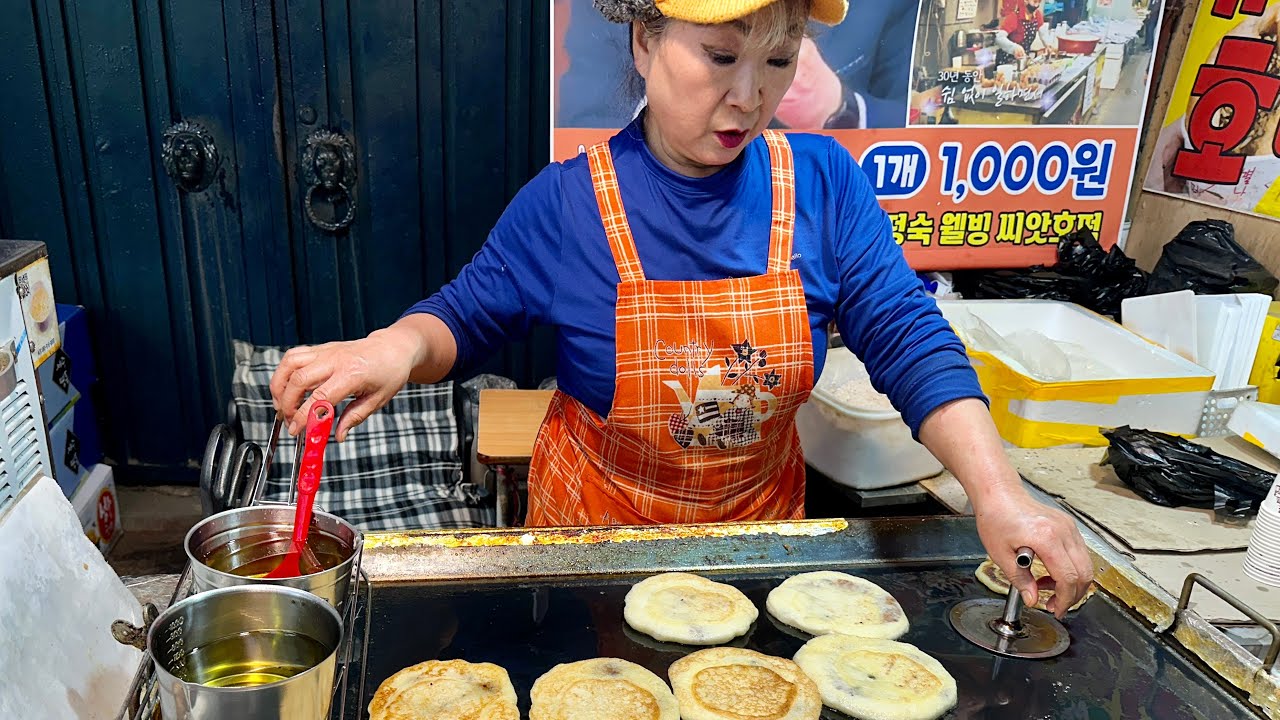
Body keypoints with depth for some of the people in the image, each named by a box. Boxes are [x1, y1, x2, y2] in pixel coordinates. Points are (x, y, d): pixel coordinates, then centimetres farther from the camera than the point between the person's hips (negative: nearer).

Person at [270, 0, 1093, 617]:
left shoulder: (826, 183, -14)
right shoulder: (565, 202, -19)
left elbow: (908, 340, -15)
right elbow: (467, 318, -7)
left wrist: (998, 493, -27)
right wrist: (401, 344, -31)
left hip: (763, 521, 2)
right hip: (595, 527, -1)